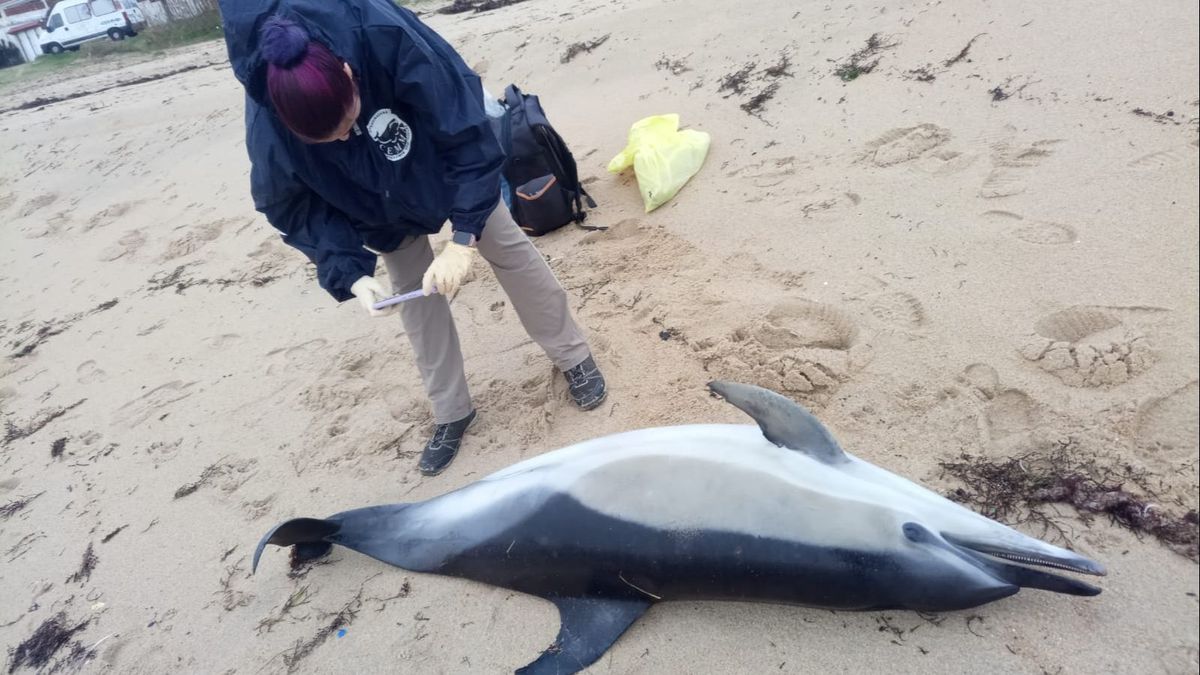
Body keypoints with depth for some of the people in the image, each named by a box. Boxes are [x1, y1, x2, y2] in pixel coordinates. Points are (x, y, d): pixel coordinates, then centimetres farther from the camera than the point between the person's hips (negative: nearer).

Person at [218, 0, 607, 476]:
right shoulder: (269, 130, -35)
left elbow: (470, 135, -34)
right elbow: (298, 210, -17)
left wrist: (464, 237, -37)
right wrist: (350, 275, -30)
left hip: (450, 155, -1)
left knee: (509, 249, 1)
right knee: (413, 289, 1)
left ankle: (574, 358, 20)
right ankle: (451, 412, 17)